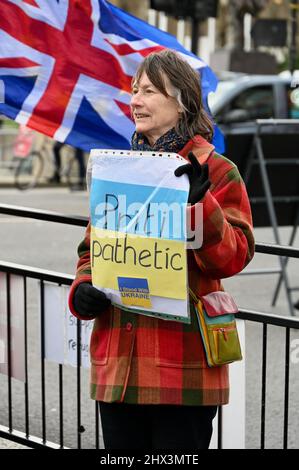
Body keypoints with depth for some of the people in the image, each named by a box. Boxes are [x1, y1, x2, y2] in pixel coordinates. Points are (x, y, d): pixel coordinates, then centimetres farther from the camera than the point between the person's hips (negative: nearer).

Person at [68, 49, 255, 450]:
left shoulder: (216, 172, -2)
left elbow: (233, 258, -11)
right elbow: (92, 251, 20)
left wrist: (201, 204, -26)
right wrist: (82, 291, 0)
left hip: (183, 367, -5)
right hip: (117, 364, 5)